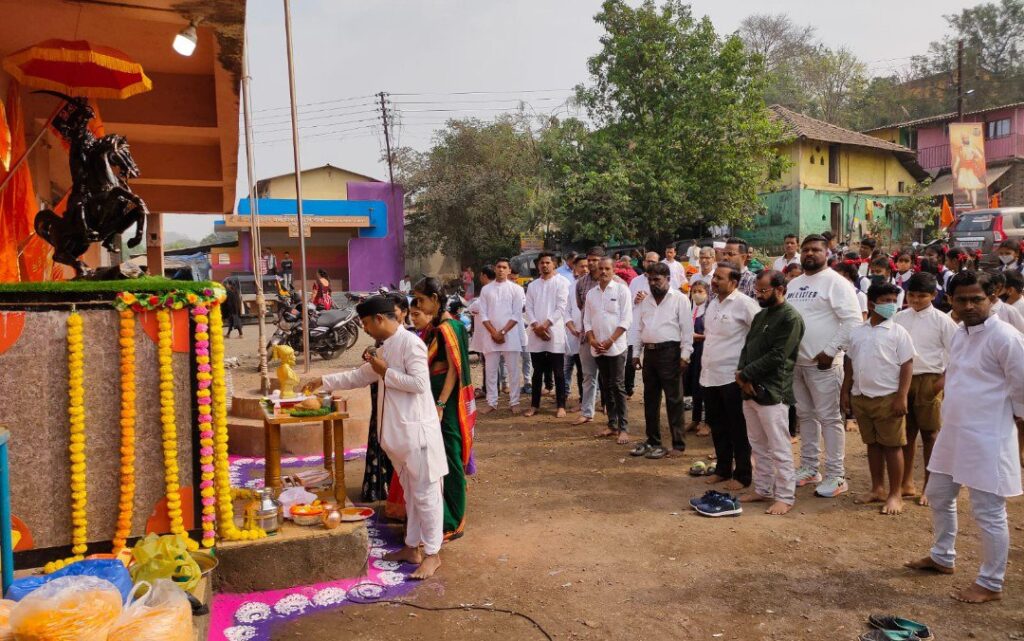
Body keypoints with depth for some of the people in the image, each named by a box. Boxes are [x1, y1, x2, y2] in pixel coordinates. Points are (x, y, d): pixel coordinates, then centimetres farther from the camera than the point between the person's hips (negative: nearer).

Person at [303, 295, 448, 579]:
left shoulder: (411, 343, -15)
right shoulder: (385, 348, 14)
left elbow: (419, 383, -23)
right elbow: (359, 377, 25)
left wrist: (385, 372, -14)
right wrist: (323, 381, 23)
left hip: (417, 430, -9)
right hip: (397, 432, 9)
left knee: (425, 493, 0)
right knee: (410, 492, 17)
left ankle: (432, 554, 8)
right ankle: (412, 547, 26)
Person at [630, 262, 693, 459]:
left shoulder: (679, 299, -4)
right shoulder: (645, 301, 13)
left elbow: (687, 329, -8)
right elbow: (638, 328, 16)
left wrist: (685, 355, -13)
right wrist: (636, 353, 11)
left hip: (670, 352, -6)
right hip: (649, 352, 6)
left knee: (674, 400, -1)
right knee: (650, 398, 12)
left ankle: (678, 444, 7)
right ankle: (652, 441, 23)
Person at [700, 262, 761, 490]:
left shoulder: (744, 304, -13)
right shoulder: (712, 303, 12)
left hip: (732, 376, -8)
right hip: (710, 375, 8)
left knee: (738, 428, 4)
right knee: (717, 426, 16)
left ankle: (742, 475, 14)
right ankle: (722, 469, 29)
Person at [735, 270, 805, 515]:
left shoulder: (790, 318, -11)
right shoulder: (760, 316, 16)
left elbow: (776, 356, -18)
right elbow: (746, 348, 14)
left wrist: (745, 373, -13)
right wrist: (741, 373, -4)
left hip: (771, 393, -8)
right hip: (750, 390, 8)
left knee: (779, 449, -1)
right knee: (758, 445, 16)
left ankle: (785, 496, 8)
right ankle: (763, 488, 27)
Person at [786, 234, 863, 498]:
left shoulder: (835, 282, -9)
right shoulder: (793, 284, 14)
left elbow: (853, 320, -16)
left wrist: (830, 351, -18)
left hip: (823, 363, -7)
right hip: (796, 362, 7)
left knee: (829, 417, -2)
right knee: (805, 415, 15)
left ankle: (836, 476, 5)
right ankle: (808, 468, 26)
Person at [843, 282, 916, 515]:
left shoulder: (898, 332, -6)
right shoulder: (857, 332, 8)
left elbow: (907, 365, -8)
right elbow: (850, 363, 14)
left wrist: (902, 397, -14)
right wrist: (846, 392, 10)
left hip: (888, 398, -5)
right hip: (860, 397, 5)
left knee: (892, 445, 2)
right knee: (872, 444, 14)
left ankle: (895, 494, 11)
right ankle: (877, 489, 24)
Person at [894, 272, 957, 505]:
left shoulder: (941, 320, -4)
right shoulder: (899, 318, 6)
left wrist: (943, 380, -10)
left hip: (929, 380, -4)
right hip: (903, 379, 4)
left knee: (929, 434, 3)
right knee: (907, 432, 11)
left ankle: (929, 487, 13)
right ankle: (907, 483, 22)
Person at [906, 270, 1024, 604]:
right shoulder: (960, 333, 9)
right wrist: (948, 420, 18)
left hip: (987, 440, -9)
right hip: (952, 433, 9)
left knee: (988, 513, 2)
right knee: (938, 496, 21)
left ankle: (991, 584, 17)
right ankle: (942, 557, 40)